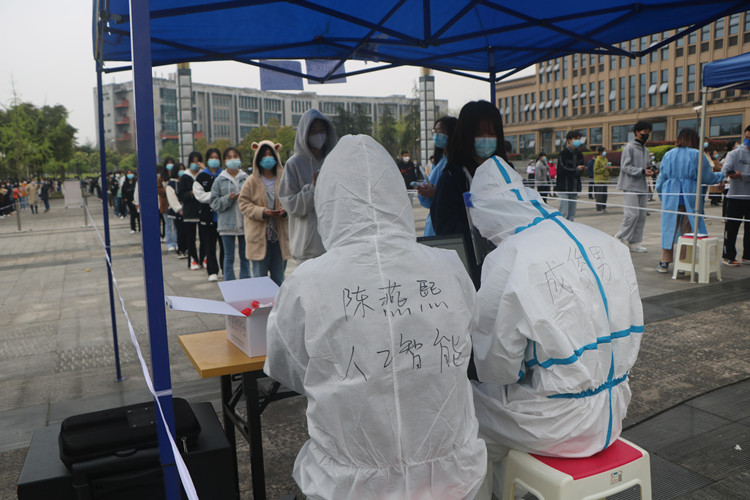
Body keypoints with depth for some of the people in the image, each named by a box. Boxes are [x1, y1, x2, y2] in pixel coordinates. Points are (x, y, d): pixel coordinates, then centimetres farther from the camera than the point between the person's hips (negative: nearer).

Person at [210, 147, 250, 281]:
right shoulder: (220, 180, 1)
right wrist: (228, 198, -14)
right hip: (227, 224, -1)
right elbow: (214, 203, 0)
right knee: (229, 257, 6)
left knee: (245, 256, 11)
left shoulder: (246, 178, 2)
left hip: (245, 223, 1)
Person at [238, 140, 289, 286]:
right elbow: (244, 203, -1)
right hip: (259, 236, -2)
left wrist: (285, 211, -13)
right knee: (259, 276, 3)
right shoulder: (252, 181, -1)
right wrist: (262, 212, -16)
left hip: (280, 235, 2)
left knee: (279, 278, 11)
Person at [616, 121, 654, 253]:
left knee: (641, 215, 6)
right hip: (630, 186, -8)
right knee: (632, 214, -14)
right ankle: (620, 237, 1)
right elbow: (626, 167, -12)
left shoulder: (645, 150, 19)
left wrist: (649, 170, 1)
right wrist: (642, 171, -21)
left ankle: (634, 242, 12)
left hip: (641, 187, 8)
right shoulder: (629, 147, -6)